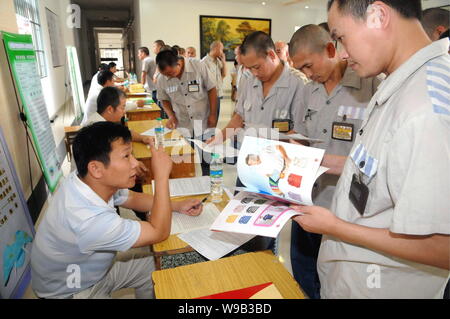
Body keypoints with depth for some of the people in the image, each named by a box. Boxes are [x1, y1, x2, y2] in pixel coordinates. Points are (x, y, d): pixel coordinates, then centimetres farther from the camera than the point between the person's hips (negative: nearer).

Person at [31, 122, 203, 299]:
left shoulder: (95, 182, -17)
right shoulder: (89, 220, -40)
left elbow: (132, 198, 3)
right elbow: (159, 232, -29)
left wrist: (177, 206, -8)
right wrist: (162, 175, -30)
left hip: (94, 269, 7)